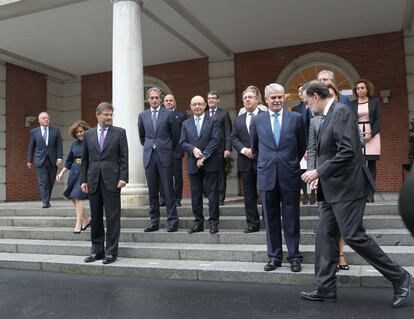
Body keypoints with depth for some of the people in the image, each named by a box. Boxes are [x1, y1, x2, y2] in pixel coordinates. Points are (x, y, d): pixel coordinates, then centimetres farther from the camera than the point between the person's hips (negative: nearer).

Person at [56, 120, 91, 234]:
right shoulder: (75, 143, 11)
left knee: (78, 197, -11)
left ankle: (78, 224, -2)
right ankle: (86, 220, 23)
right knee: (73, 197, 8)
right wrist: (62, 173, 15)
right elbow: (69, 161, 18)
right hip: (74, 171, 7)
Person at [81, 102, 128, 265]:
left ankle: (111, 252, 8)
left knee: (112, 217, -1)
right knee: (95, 218, 9)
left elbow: (124, 157, -1)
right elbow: (84, 160, 12)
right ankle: (97, 250, 20)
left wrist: (123, 178, -10)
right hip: (93, 181, 3)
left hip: (112, 180, -3)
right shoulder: (88, 134, 11)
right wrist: (83, 180, 6)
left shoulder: (119, 132, 4)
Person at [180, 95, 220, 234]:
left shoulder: (212, 122, 4)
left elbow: (215, 141, -6)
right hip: (193, 164, 3)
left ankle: (213, 222, 7)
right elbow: (182, 142, 5)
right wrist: (193, 149, -14)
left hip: (210, 164, -3)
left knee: (212, 194, 0)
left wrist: (203, 156, -13)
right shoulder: (186, 124, 13)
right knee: (195, 195, 7)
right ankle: (198, 222, 15)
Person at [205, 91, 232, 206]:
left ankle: (220, 198, 9)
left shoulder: (224, 114, 6)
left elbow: (228, 132, 0)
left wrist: (228, 148, -10)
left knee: (221, 174, 2)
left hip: (220, 149, -2)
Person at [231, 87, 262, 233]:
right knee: (249, 195, 8)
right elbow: (233, 138, 9)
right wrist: (244, 150, -8)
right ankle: (252, 223, 17)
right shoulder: (238, 120, 15)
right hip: (246, 162, 4)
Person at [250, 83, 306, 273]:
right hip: (267, 176, 1)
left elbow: (302, 146, 11)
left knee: (291, 219, 5)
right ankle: (274, 257, 19)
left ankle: (294, 257, 17)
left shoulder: (295, 118, 3)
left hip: (290, 175, -1)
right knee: (270, 219, 8)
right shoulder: (257, 120, 6)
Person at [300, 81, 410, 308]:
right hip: (333, 189, 10)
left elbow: (348, 151, -23)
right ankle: (325, 289, 15)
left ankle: (399, 278, 11)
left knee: (353, 236, -7)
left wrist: (318, 171, -18)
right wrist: (321, 176, 11)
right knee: (325, 236, 8)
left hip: (348, 187, -10)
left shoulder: (341, 111, -13)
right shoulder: (327, 117, 16)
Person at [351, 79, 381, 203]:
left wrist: (371, 133, -10)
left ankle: (370, 193, -2)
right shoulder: (352, 104, 10)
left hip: (372, 134, 0)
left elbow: (378, 119, 3)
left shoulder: (375, 101, 8)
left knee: (371, 163, -3)